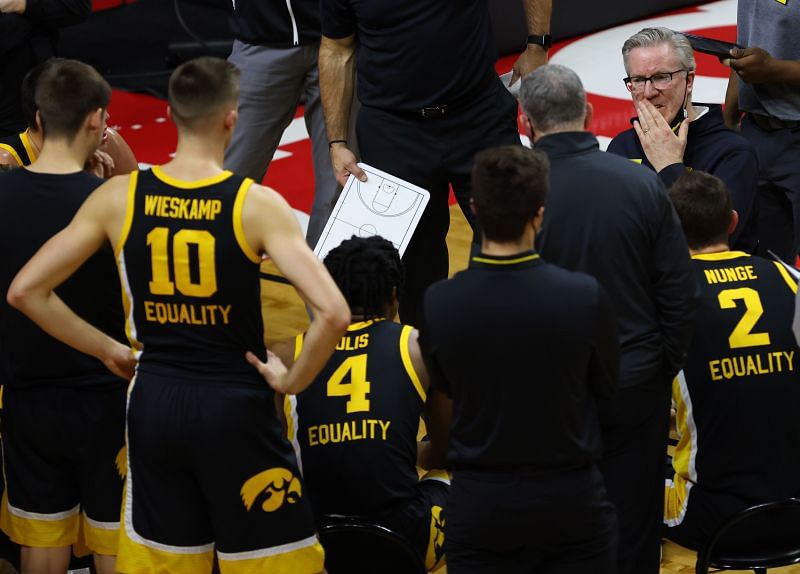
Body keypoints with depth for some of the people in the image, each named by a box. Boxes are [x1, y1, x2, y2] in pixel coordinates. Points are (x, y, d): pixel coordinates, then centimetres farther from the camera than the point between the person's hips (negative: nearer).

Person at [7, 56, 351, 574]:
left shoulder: (118, 197, -4)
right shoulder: (257, 205, -13)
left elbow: (25, 291, -1)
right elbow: (333, 313, -23)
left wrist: (105, 349, 8)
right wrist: (294, 381, -7)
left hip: (153, 406, 4)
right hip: (236, 410, -4)